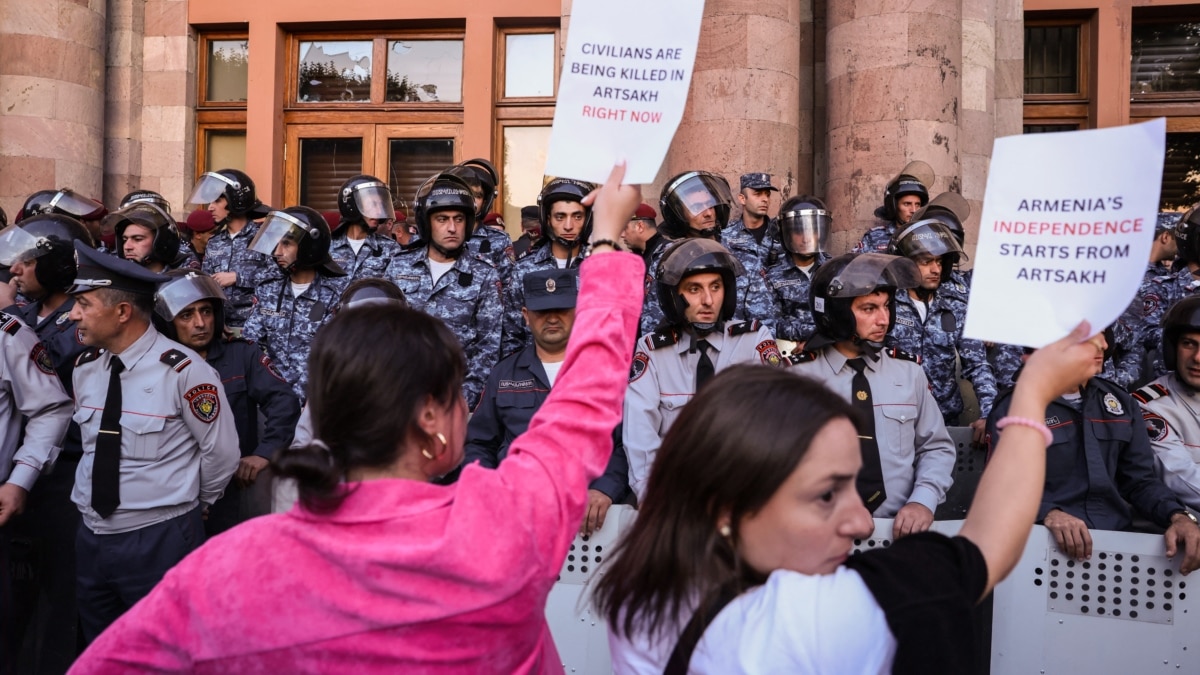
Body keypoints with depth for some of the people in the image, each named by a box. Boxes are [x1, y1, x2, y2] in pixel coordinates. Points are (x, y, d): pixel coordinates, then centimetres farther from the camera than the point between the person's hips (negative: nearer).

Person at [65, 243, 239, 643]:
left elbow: (221, 452, -9)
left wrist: (190, 506, 5)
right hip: (91, 538, 6)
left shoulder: (182, 370, -18)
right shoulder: (84, 368, 2)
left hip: (160, 541, -6)